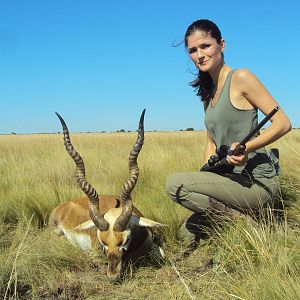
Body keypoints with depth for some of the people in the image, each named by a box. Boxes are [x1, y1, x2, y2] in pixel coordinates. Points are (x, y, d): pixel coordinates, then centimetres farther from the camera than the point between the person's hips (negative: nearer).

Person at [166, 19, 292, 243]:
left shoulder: (240, 78, -9)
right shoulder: (208, 92, 14)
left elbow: (283, 123, -13)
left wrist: (246, 148, -26)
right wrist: (207, 173, 1)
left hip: (257, 183, -8)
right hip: (233, 178, 8)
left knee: (175, 184, -19)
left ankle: (243, 220, -11)